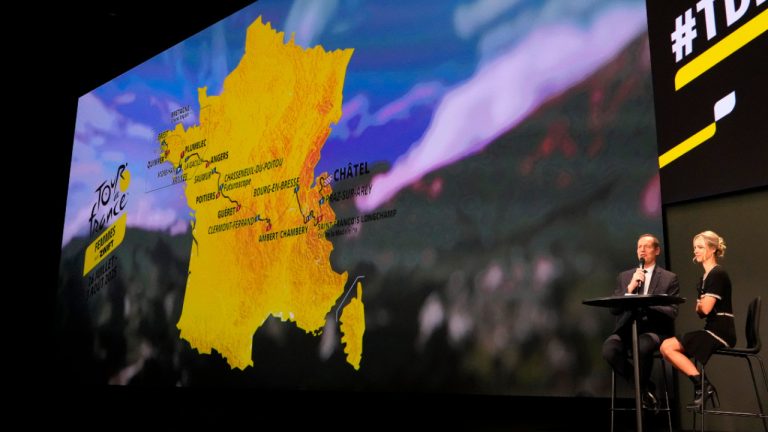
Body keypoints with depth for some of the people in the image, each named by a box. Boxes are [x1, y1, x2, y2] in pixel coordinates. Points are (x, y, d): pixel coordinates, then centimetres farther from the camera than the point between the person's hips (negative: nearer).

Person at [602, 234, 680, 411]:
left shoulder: (669, 278, 8)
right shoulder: (625, 276, 16)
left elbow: (672, 313, -2)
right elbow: (613, 309, 6)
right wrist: (630, 288, -9)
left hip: (654, 330, -2)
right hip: (626, 329, 3)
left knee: (643, 345, -39)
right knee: (609, 348, -31)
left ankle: (641, 387, -8)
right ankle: (645, 386, -7)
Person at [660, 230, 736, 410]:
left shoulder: (717, 274, -12)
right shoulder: (705, 277, 17)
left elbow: (705, 309, -18)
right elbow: (701, 312, 15)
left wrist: (699, 305, 4)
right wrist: (699, 307, -7)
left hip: (720, 332, -9)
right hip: (712, 330, 9)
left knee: (667, 346, -16)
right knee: (666, 347, 1)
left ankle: (702, 386, -8)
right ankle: (702, 387, -1)